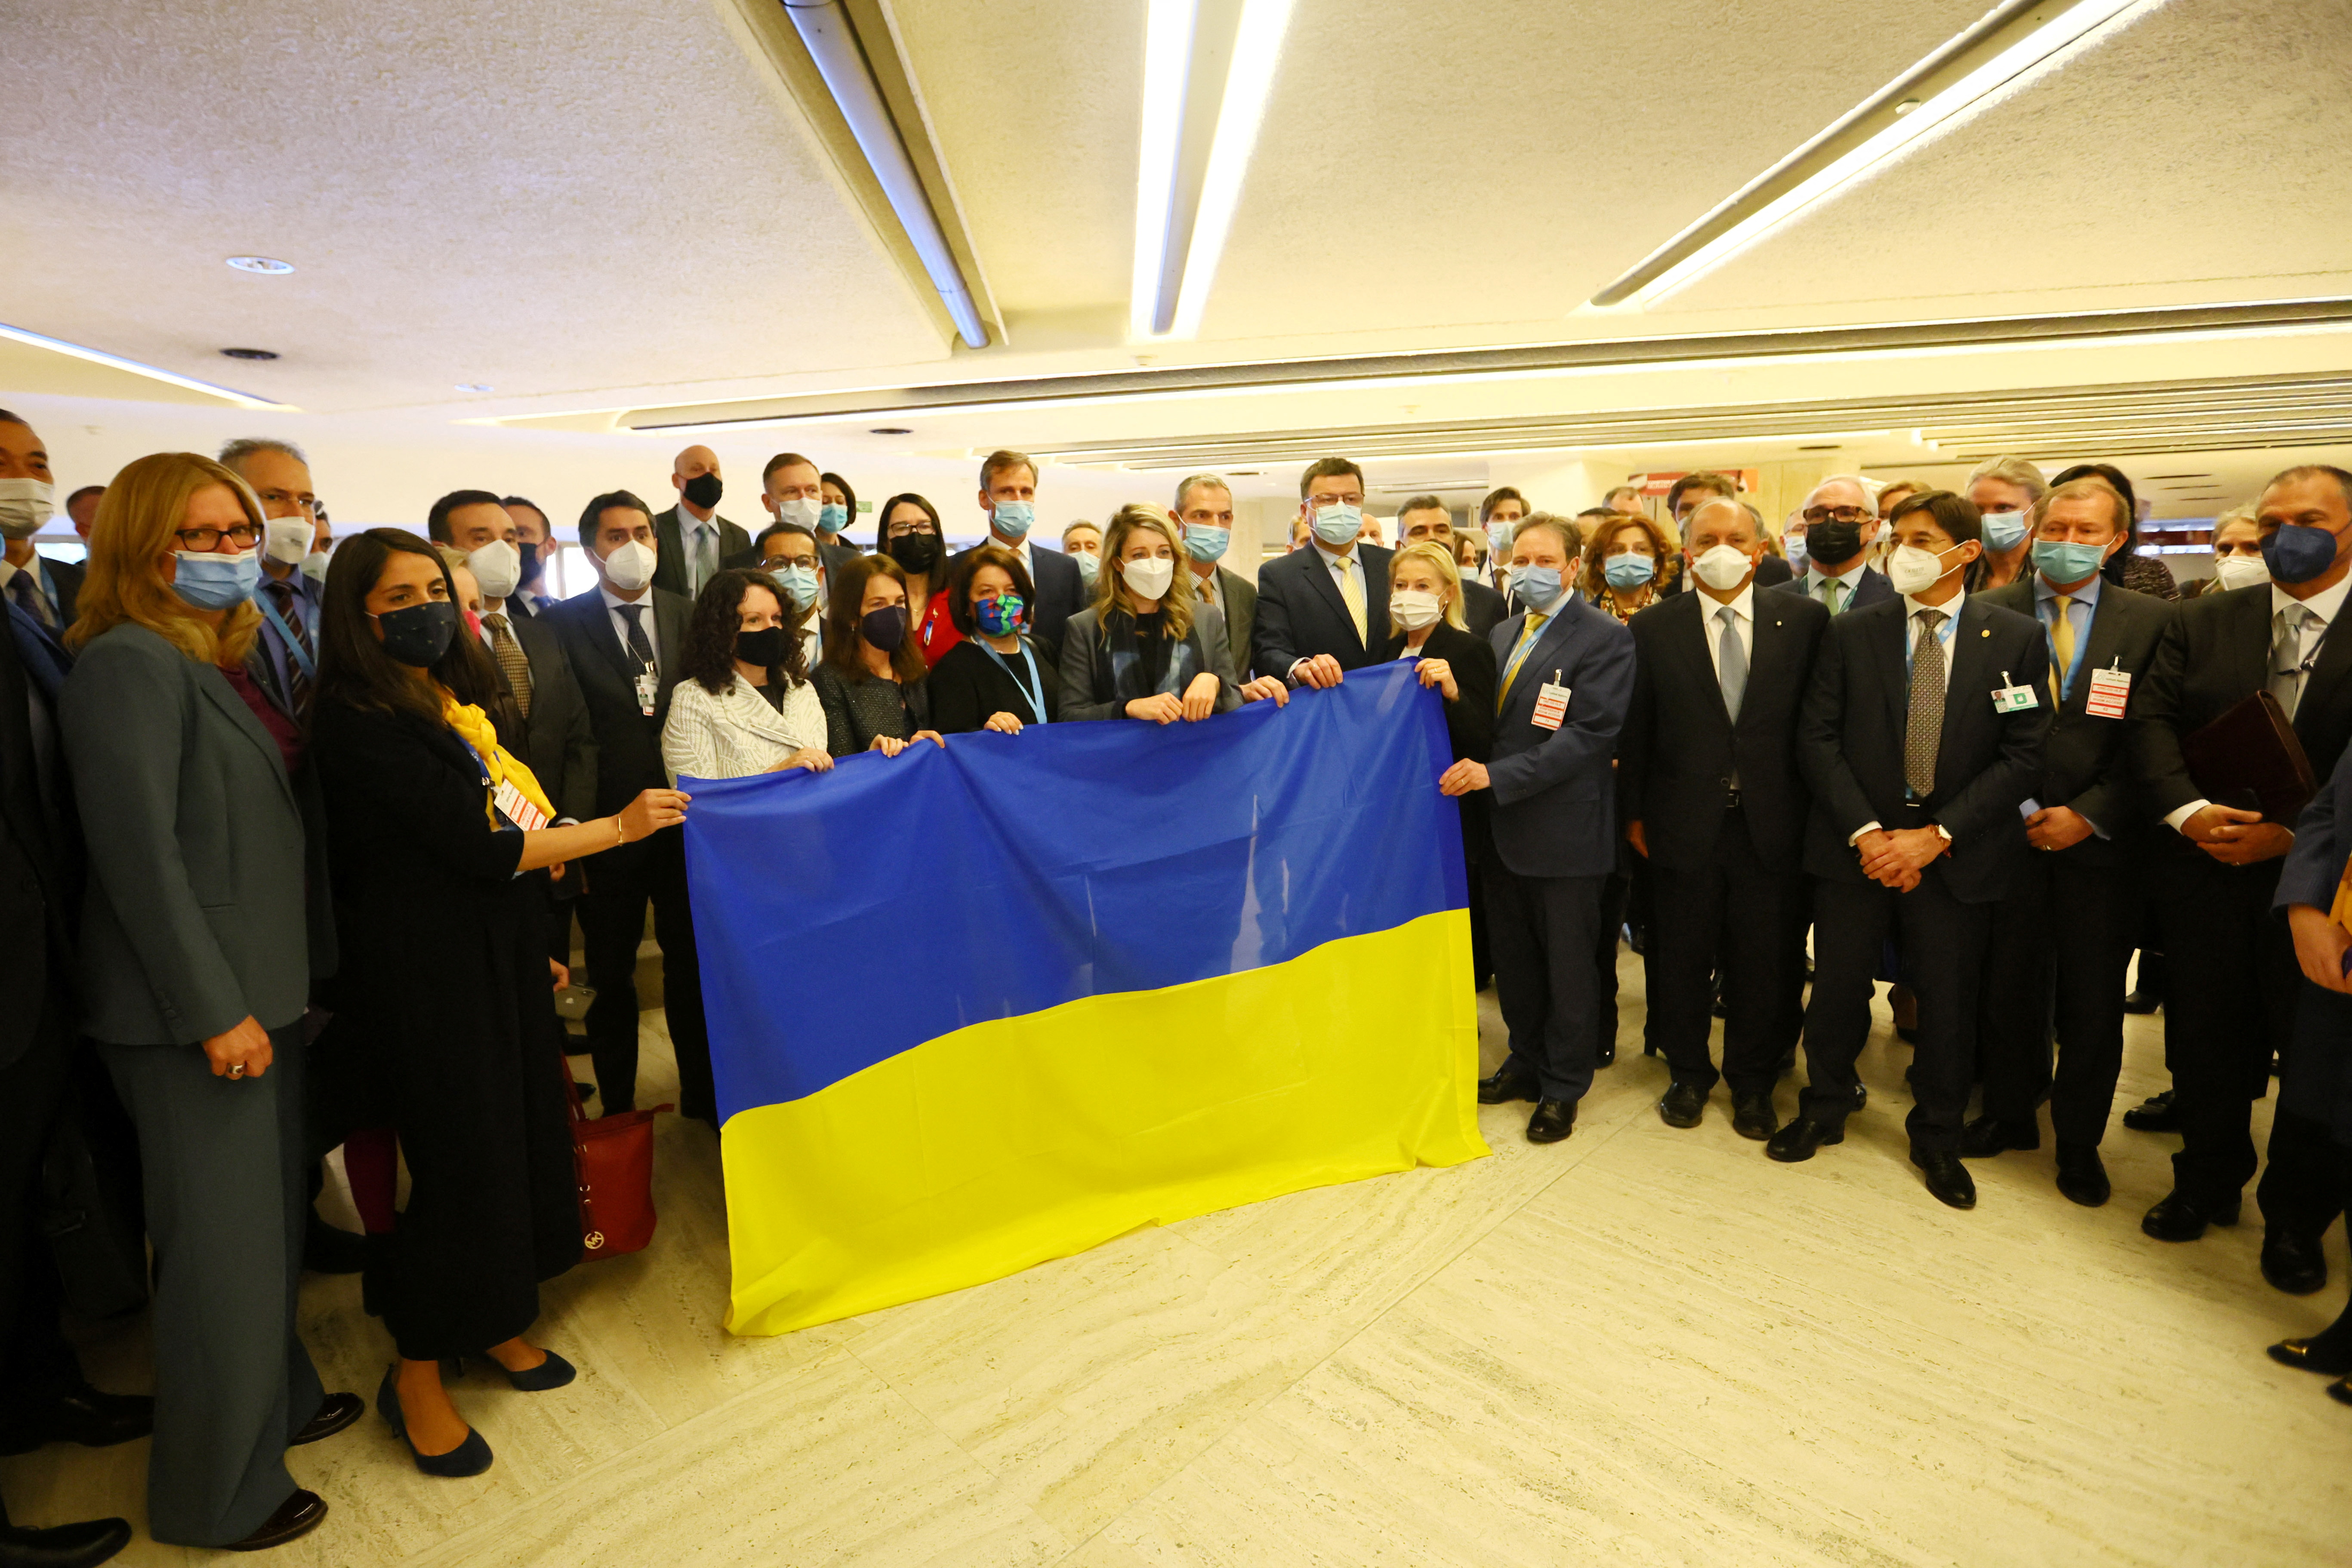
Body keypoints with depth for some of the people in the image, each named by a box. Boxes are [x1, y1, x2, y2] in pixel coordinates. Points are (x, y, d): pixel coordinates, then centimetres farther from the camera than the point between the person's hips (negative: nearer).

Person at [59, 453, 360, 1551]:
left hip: (260, 988, 9)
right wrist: (215, 1010, -19)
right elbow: (140, 852, -19)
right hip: (192, 1011, -9)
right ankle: (217, 1494, 22)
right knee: (223, 1248, 3)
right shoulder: (129, 663, -15)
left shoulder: (222, 659, 13)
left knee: (275, 1219, 21)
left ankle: (278, 1399, 40)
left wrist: (284, 980, 13)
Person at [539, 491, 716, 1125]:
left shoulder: (688, 616, 7)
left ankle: (702, 1095, 27)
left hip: (685, 817, 2)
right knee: (611, 972, 11)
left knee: (692, 961, 11)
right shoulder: (565, 623, -2)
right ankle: (617, 1107, 26)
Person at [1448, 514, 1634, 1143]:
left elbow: (1590, 735, -19)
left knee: (1568, 967, 8)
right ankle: (1528, 1062, 35)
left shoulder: (1605, 638, -9)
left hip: (1565, 830, -6)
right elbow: (1489, 721, 11)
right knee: (1513, 960, 17)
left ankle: (1563, 1088, 24)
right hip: (1504, 829, 6)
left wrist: (1496, 775, -23)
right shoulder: (1502, 636, 13)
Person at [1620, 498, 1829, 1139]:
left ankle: (1753, 1082, 31)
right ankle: (1688, 1074, 32)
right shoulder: (1652, 630, 0)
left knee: (1764, 961, 10)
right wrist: (1633, 814, 1)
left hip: (1771, 825, 0)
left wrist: (1815, 811, -3)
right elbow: (1635, 732, 1)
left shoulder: (1805, 622, 1)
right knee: (1683, 958, 12)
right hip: (1685, 823, 0)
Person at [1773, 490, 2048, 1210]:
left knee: (1949, 1002, 11)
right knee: (1837, 989, 9)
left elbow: (2023, 755, -4)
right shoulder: (1849, 633, 1)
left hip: (1956, 849, 0)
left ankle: (1936, 1137, 32)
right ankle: (1822, 1110, 32)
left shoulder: (2016, 639, 0)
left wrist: (1935, 836, -14)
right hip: (1855, 845, 0)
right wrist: (1865, 832, -13)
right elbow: (1818, 740, -3)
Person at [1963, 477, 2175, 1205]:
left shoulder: (2151, 621, 2)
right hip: (2008, 834, 0)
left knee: (2093, 1000, 9)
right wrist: (2017, 807, -9)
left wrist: (2088, 814, -11)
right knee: (2007, 985, 10)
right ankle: (2009, 1112, 29)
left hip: (2099, 839, 0)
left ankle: (2079, 1140, 26)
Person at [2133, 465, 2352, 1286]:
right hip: (2205, 867, 2)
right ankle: (2208, 1182, 31)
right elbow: (2153, 721, -2)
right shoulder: (2200, 622, 5)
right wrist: (2188, 810, -16)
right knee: (2204, 1040, 11)